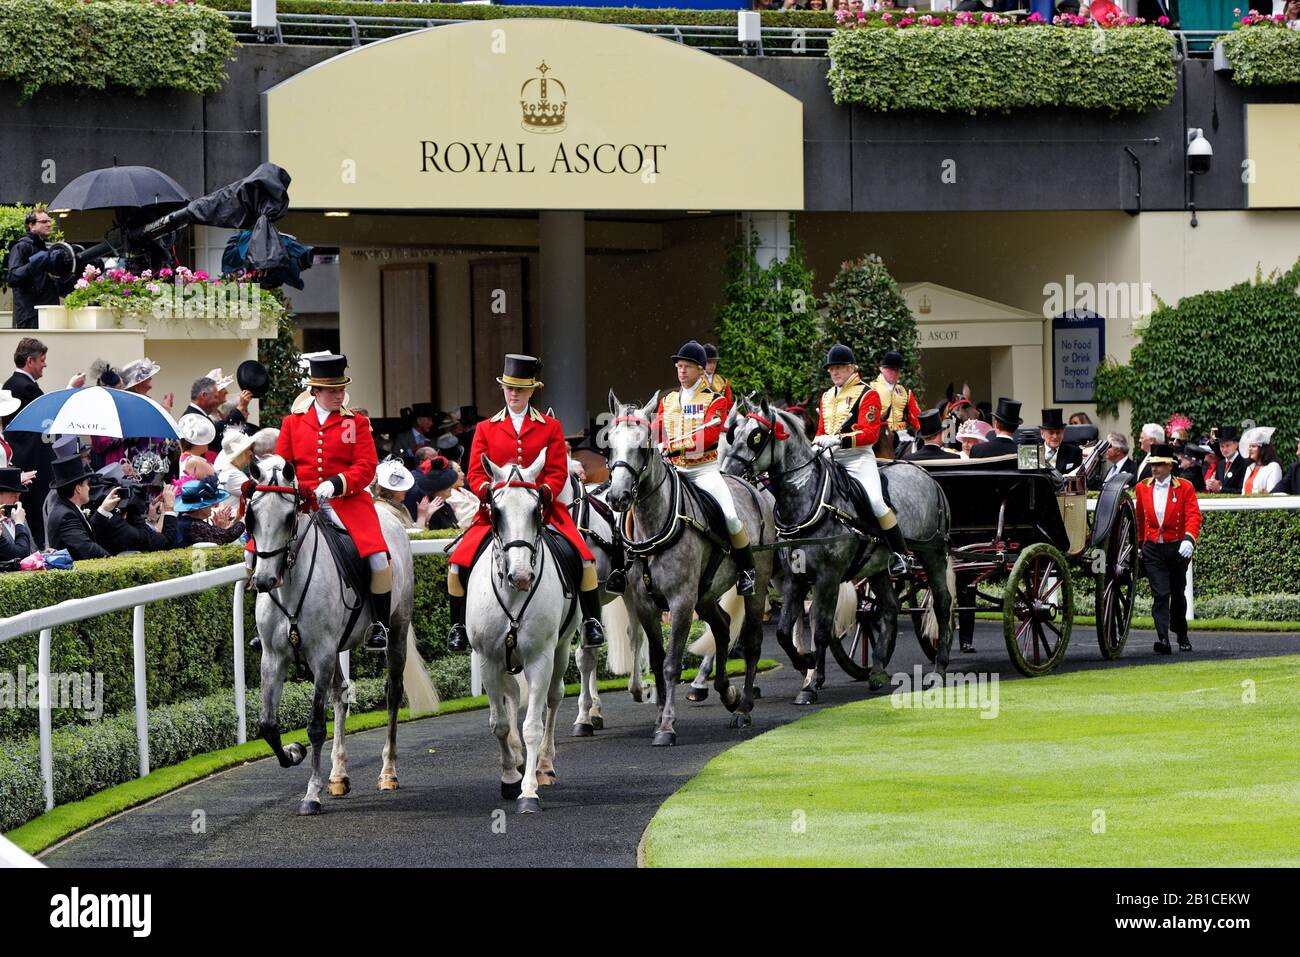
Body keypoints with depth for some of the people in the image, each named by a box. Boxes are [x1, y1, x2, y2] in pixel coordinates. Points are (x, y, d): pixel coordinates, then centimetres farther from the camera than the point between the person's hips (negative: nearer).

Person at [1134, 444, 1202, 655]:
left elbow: (1193, 516, -13)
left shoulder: (1185, 488, -3)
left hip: (1177, 548, -1)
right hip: (1153, 549, 1)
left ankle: (1182, 637, 31)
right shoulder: (1143, 488, 5)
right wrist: (1139, 544, 22)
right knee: (1160, 594, -13)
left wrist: (1189, 539, -30)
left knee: (1178, 594, 13)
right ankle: (1162, 638, -22)